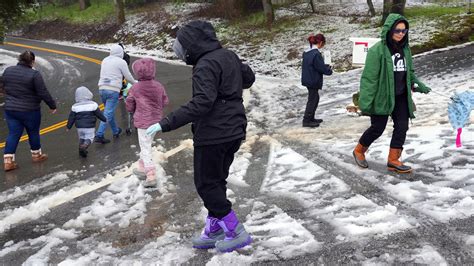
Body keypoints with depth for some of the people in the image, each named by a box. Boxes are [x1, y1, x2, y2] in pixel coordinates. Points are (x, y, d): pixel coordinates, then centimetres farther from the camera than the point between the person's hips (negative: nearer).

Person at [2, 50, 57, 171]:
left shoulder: (7, 71, 1)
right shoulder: (34, 74, -18)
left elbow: (5, 87, 13)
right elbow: (43, 93, -16)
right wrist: (52, 105, -4)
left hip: (10, 109, 5)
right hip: (29, 111, -5)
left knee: (13, 134, 8)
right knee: (33, 132, 14)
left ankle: (8, 161, 3)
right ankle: (36, 155, 31)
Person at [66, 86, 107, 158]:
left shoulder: (75, 107, -1)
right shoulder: (93, 105, -6)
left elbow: (71, 118, 4)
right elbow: (99, 114, 2)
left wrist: (68, 126, 16)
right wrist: (104, 119, 19)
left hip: (80, 127, 3)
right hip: (90, 127, -3)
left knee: (81, 138, 21)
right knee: (89, 138, 3)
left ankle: (82, 150, 16)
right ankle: (84, 146, -24)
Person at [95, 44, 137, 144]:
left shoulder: (104, 60, 15)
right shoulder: (121, 62, -4)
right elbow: (128, 77, 1)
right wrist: (135, 82, 23)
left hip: (102, 88, 7)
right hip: (113, 90, -7)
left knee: (110, 111, 20)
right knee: (108, 114, -7)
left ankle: (115, 131, 34)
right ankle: (99, 135, -13)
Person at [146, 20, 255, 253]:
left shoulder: (205, 66, -19)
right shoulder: (229, 56, 8)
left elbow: (201, 103, -30)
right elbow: (248, 78, 24)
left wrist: (166, 124, -30)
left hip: (213, 135, -9)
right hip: (234, 131, 9)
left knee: (206, 185, 3)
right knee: (217, 182, 17)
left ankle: (236, 233, 5)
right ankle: (213, 231, 25)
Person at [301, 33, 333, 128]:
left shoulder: (306, 52, 6)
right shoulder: (316, 54, -23)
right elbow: (321, 68, -19)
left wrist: (326, 67, 12)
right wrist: (329, 70, 2)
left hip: (307, 79, 9)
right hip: (314, 81, -9)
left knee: (314, 98, 21)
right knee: (312, 99, 3)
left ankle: (311, 118, 29)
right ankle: (306, 121, 8)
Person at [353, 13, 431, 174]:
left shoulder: (405, 49, 7)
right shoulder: (377, 50, -15)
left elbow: (409, 72, 20)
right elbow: (369, 77, -16)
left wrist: (418, 85, 4)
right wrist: (365, 101, -20)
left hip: (401, 97, 6)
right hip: (382, 97, -6)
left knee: (402, 127, 3)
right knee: (377, 128, 2)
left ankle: (393, 160, 14)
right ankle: (359, 150, 27)